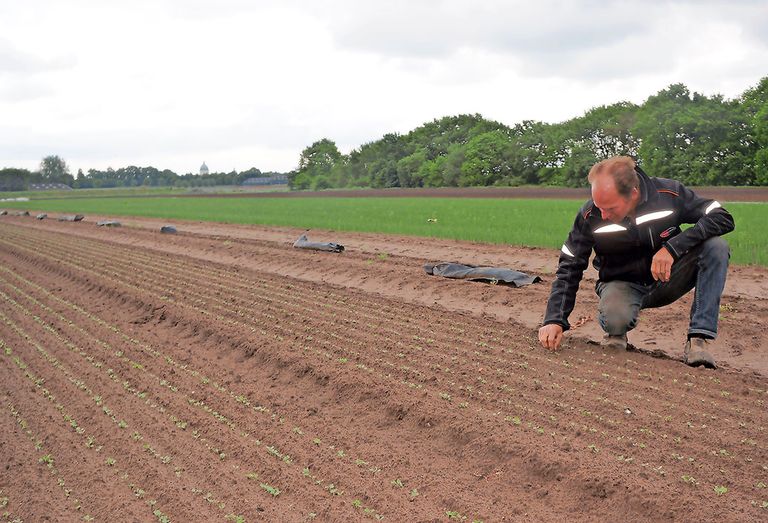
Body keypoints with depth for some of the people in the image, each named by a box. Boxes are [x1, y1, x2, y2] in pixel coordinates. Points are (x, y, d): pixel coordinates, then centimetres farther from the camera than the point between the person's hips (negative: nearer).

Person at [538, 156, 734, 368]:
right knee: (615, 318, -38)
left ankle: (699, 338, -22)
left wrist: (672, 247, -31)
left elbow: (723, 218, -18)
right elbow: (569, 269, -12)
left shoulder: (669, 193, -20)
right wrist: (554, 319, -23)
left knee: (716, 246, -25)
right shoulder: (590, 216, -18)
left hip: (666, 279, 2)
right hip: (623, 284, -1)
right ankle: (616, 335, 2)